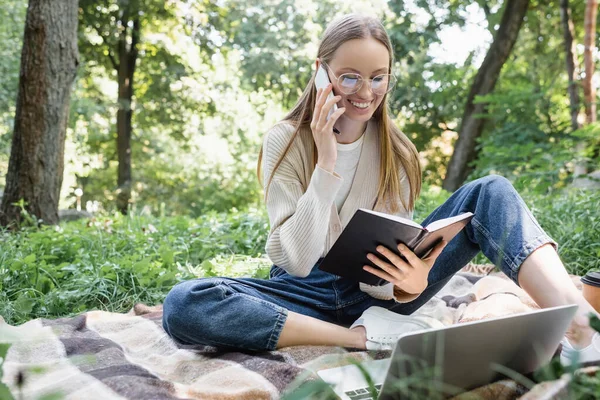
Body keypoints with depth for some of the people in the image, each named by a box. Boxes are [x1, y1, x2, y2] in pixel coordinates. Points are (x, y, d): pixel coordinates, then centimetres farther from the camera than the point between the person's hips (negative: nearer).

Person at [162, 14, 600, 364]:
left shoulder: (396, 153, -2)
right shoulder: (285, 142, -10)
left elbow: (397, 253, -6)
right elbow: (297, 261, -18)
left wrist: (411, 283, -30)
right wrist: (326, 164, -26)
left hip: (376, 290, 2)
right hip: (309, 294, -1)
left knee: (490, 192, -14)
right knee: (183, 305, -32)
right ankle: (366, 336, -26)